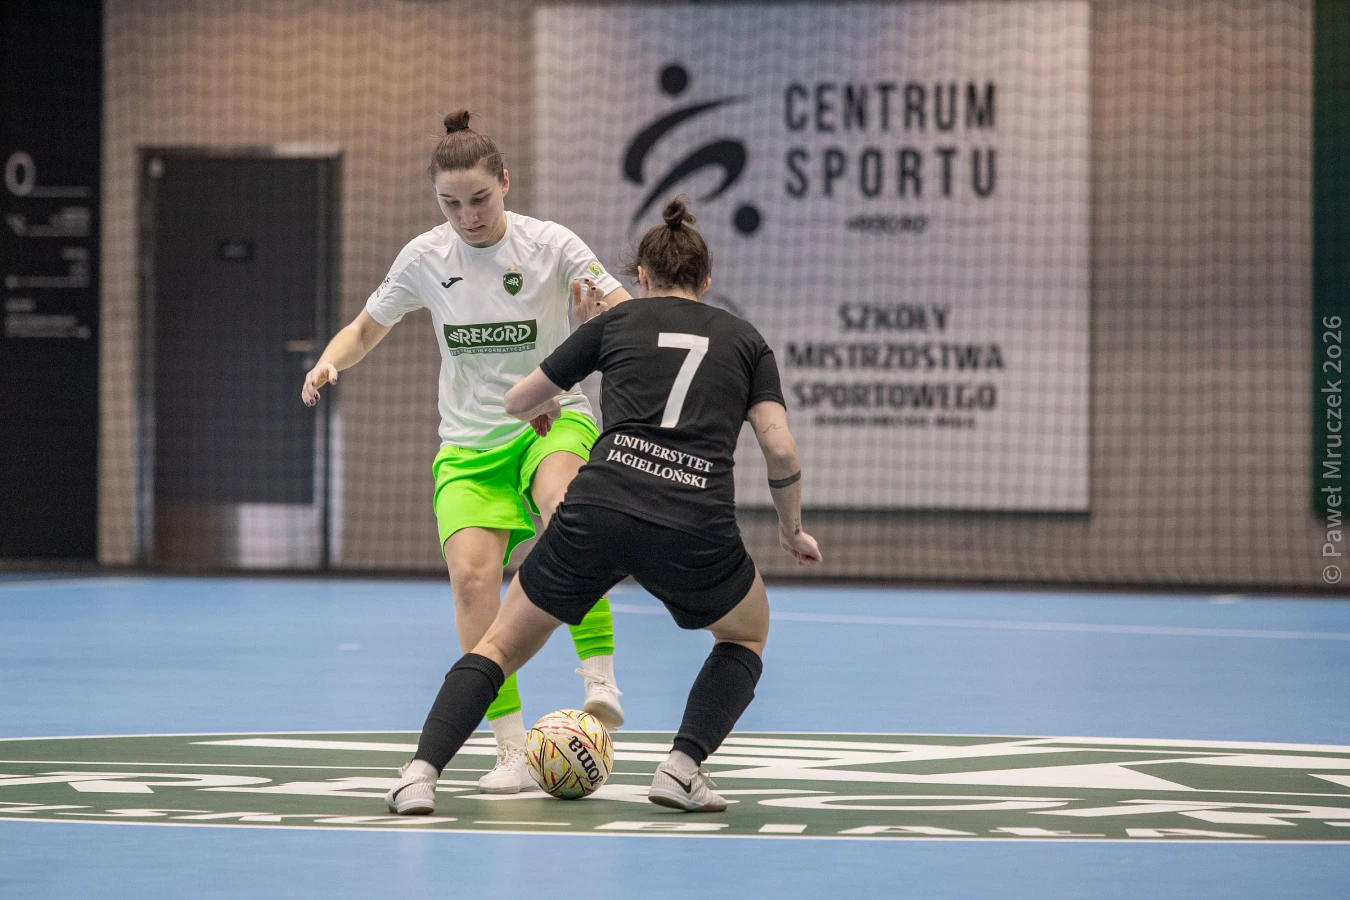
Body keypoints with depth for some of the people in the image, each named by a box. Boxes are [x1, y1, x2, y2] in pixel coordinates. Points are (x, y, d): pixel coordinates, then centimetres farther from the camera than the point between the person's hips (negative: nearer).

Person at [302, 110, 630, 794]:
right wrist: (328, 363, -6)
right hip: (469, 442, 2)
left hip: (553, 420, -2)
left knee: (564, 507, -38)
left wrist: (600, 318, -29)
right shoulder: (424, 258, 1)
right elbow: (365, 331, 16)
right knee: (472, 576, -21)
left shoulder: (551, 245, -6)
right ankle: (512, 751, -15)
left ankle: (600, 680, -34)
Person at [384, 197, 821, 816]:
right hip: (696, 527, 0)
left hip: (596, 510, 0)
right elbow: (780, 450, 8)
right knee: (747, 632, 30)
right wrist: (791, 530, 24)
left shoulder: (616, 323, 19)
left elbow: (516, 401, 27)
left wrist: (543, 409, 51)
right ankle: (684, 766, 9)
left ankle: (421, 773, -4)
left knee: (502, 645, 16)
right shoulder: (744, 339, 19)